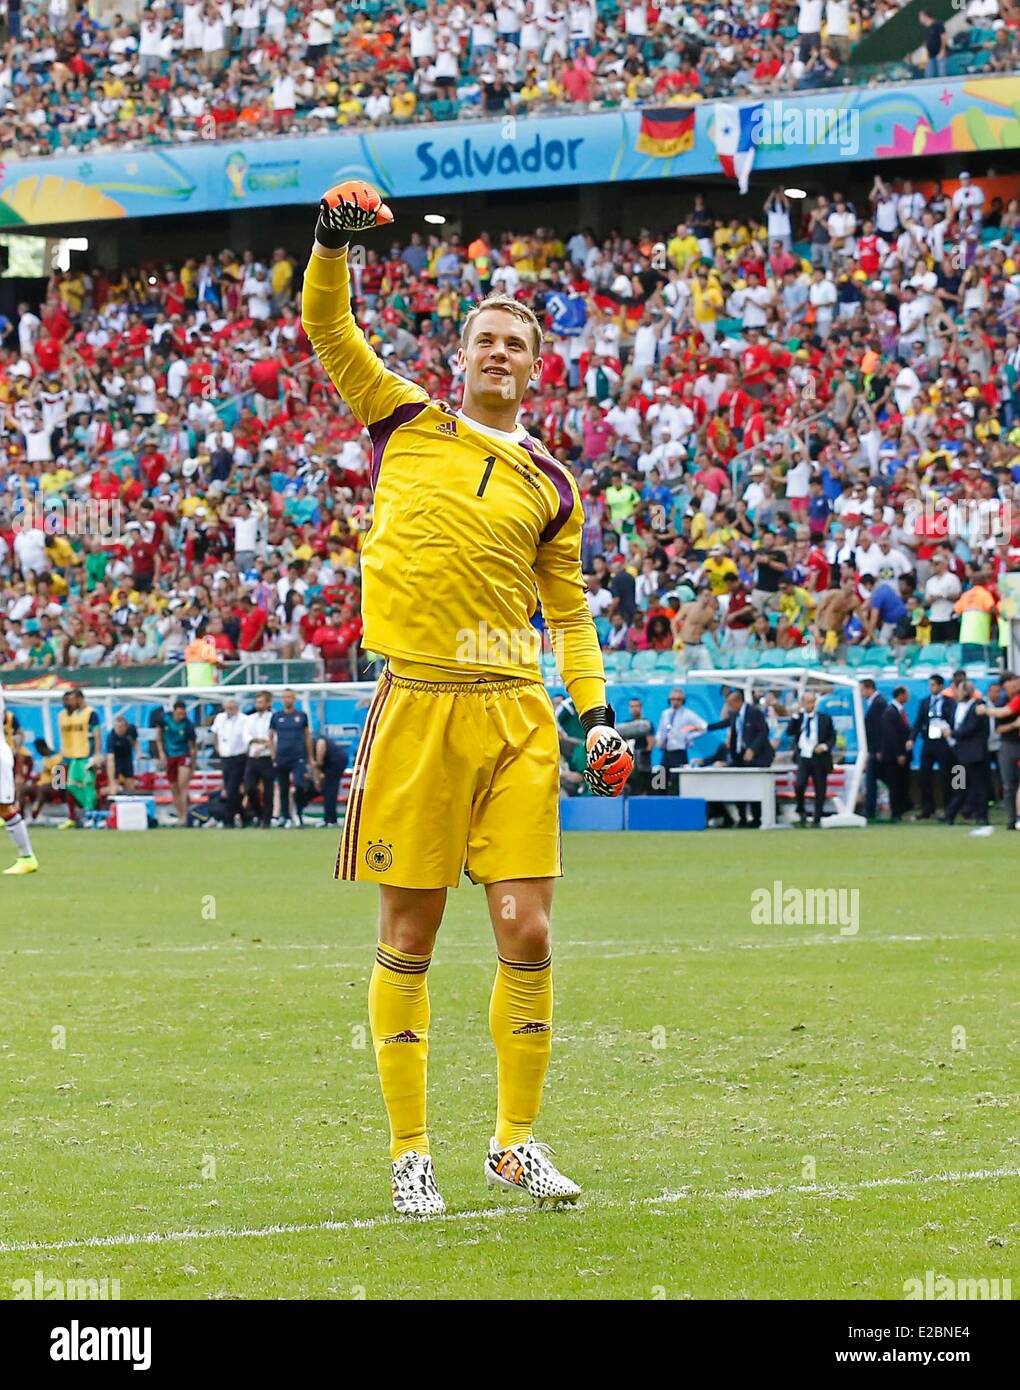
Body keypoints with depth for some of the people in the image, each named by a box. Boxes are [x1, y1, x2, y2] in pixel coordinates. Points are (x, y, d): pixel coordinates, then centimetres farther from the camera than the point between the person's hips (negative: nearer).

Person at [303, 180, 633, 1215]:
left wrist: (596, 713, 8)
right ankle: (410, 1152, 8)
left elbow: (567, 612, 20)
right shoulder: (406, 422, 9)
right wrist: (333, 243, -17)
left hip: (517, 713, 3)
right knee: (408, 939, 0)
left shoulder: (550, 486, 15)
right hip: (418, 704, -3)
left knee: (527, 936, -3)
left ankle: (516, 1141, 12)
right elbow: (327, 328, 1)